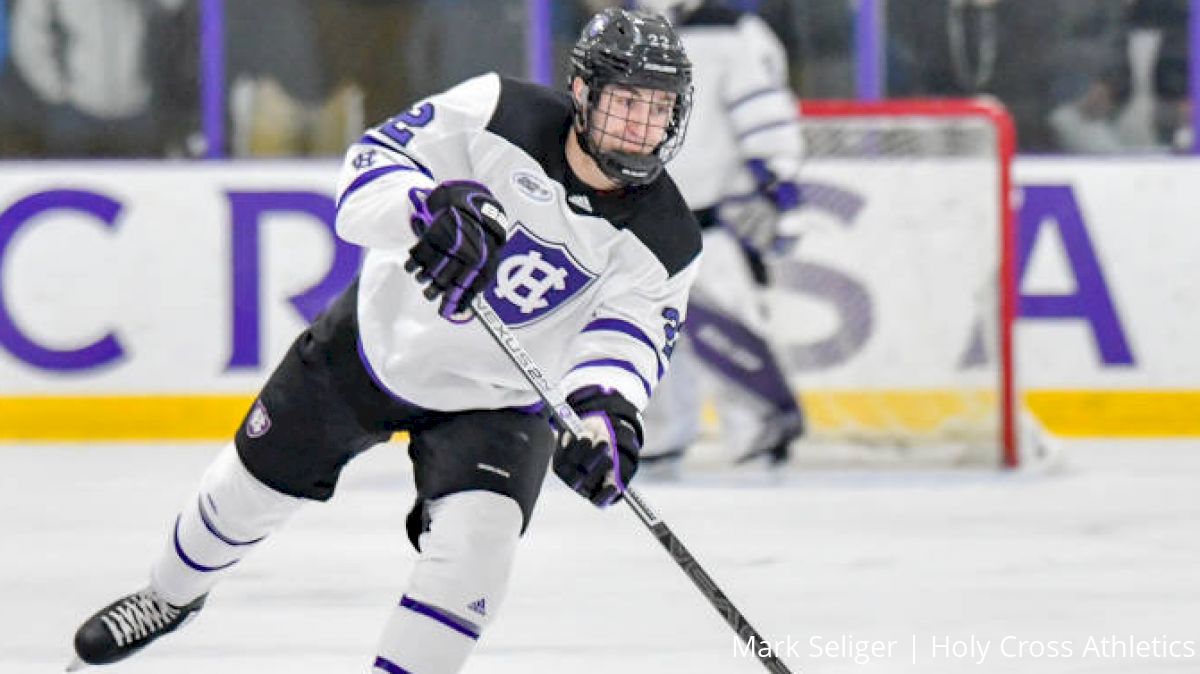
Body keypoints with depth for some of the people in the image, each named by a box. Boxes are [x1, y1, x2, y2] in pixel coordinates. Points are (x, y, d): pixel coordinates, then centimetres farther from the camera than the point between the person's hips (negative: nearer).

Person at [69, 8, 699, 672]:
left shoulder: (666, 240, -20)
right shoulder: (498, 113, -24)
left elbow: (627, 336, -28)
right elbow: (369, 170, -26)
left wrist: (606, 410, -50)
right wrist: (429, 207, -48)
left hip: (493, 401, 0)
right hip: (379, 334, 1)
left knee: (476, 541, -27)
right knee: (255, 481, 17)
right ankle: (173, 593, 49)